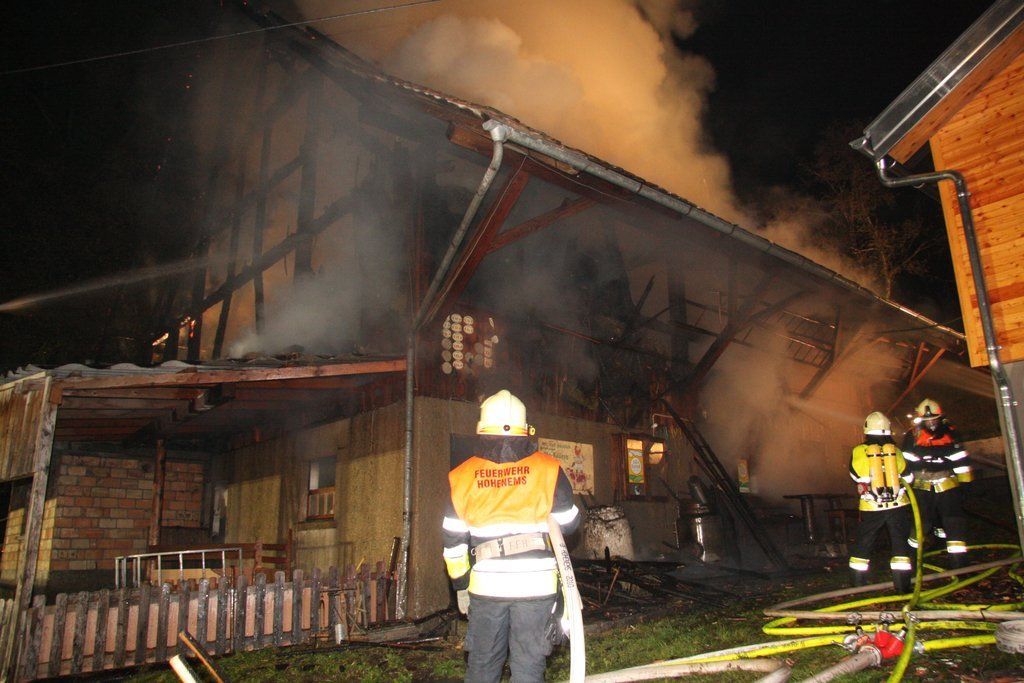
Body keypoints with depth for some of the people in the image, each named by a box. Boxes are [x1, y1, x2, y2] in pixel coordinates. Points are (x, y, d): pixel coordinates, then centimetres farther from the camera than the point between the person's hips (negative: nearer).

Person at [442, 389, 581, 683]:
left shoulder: (462, 476, 2)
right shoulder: (548, 469, -2)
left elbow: (453, 542, 5)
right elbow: (569, 523, 5)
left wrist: (460, 585, 18)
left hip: (486, 585, 1)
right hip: (536, 583, -1)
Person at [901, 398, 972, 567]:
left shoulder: (949, 433, 2)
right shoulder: (913, 436, -4)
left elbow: (961, 458, 8)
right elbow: (906, 463, 1)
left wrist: (965, 480, 8)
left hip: (948, 485, 2)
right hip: (922, 488, -2)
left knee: (955, 522, -1)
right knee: (922, 522, 0)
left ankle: (958, 561, 8)